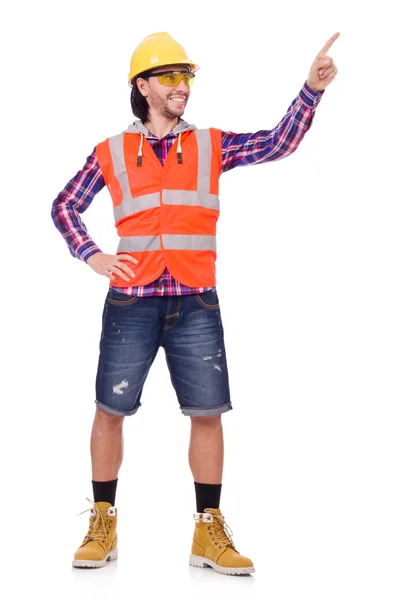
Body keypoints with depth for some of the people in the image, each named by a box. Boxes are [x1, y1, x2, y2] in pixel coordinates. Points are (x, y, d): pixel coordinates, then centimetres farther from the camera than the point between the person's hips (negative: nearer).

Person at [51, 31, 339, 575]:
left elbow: (279, 143, 1)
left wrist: (311, 90, -11)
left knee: (208, 412, 0)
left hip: (196, 304, 1)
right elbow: (64, 206, 14)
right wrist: (92, 255, -1)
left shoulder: (211, 146, 10)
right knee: (110, 410, 1)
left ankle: (209, 534, 10)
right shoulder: (112, 154, 7)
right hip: (131, 302, -1)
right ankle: (103, 526, 15)